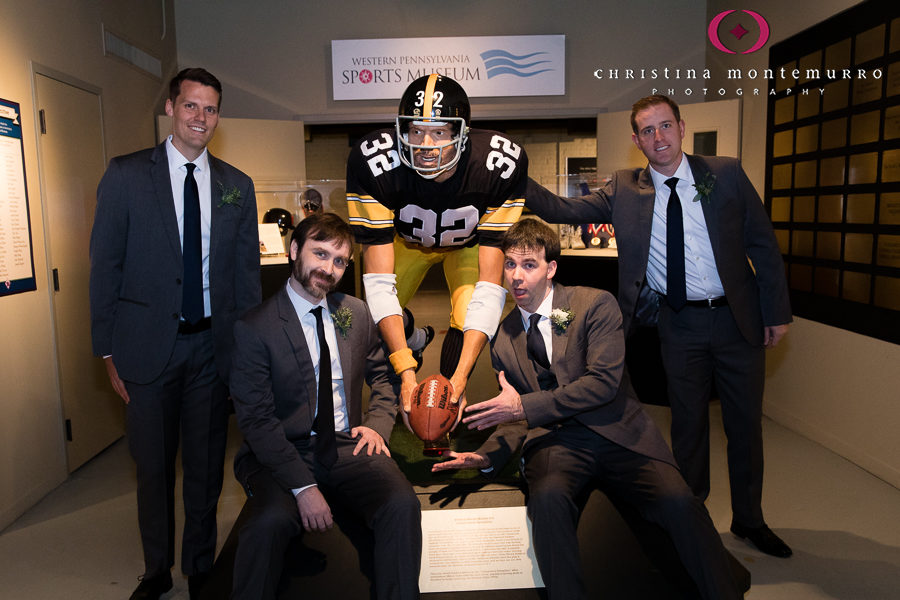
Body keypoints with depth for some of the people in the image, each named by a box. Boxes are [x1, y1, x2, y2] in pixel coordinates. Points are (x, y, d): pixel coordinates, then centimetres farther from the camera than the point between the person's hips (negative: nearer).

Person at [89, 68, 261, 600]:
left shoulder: (237, 187, 6)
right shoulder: (126, 175, 0)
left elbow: (248, 272, 7)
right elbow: (105, 266, -1)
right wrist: (108, 350, -5)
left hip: (214, 344, 2)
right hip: (148, 344, -1)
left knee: (207, 464, 13)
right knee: (153, 465, 13)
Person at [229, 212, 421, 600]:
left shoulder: (356, 314, 10)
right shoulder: (254, 328, -4)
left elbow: (382, 374, 22)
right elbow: (256, 419, -9)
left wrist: (378, 423, 2)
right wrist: (303, 485, -17)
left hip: (349, 447, 3)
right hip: (283, 453, -3)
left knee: (402, 504, -25)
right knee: (271, 521, -33)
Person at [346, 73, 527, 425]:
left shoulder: (502, 164, -37)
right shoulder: (372, 162, -37)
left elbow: (491, 284, -35)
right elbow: (379, 280, -35)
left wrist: (461, 375, -42)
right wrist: (406, 373, -41)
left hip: (470, 241, -1)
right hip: (405, 238, 1)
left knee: (468, 319, -24)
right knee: (376, 322, -12)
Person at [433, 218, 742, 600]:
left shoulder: (596, 304, 2)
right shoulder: (502, 338, 15)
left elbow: (604, 381, -10)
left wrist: (524, 406, -14)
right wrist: (487, 456, 0)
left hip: (616, 434, -1)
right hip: (553, 440, 2)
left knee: (677, 500, -27)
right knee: (548, 496, -33)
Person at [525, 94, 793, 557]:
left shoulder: (725, 174, -3)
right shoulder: (624, 190, -2)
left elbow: (763, 244, 0)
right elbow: (562, 210, -8)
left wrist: (777, 312, -2)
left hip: (738, 318, 1)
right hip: (679, 324, 0)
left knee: (745, 423, 13)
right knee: (688, 423, 12)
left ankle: (749, 519, 36)